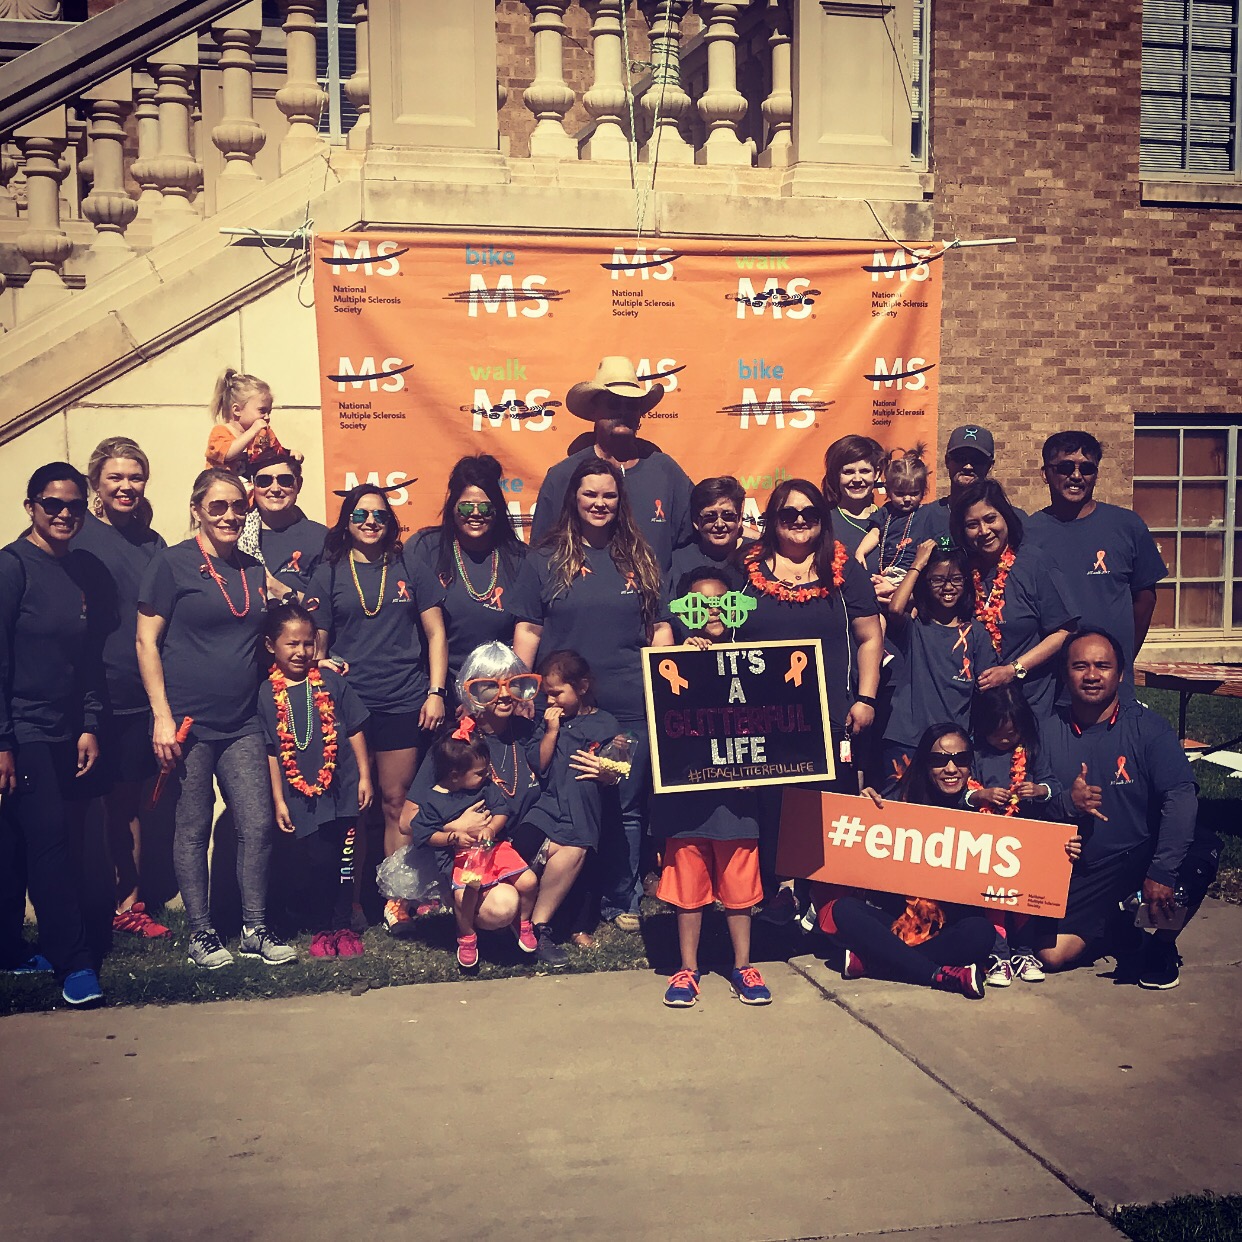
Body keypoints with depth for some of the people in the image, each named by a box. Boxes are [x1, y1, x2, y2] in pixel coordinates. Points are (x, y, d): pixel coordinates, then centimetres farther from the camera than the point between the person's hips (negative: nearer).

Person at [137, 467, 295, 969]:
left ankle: (254, 930, 16)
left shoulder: (254, 570, 12)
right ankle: (200, 933, 17)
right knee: (193, 829, 4)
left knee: (257, 825, 2)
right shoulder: (172, 563, -4)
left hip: (242, 722, 5)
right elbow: (147, 642, -6)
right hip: (188, 722, -5)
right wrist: (162, 717, -12)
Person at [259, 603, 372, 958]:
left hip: (342, 789, 1)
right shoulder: (268, 693, -1)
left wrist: (364, 776, 2)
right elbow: (271, 752, 2)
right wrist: (278, 800, 1)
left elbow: (355, 730, 5)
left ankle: (342, 926, 19)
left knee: (343, 862, 6)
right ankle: (319, 928, 16)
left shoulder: (330, 681, 1)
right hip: (301, 796, -1)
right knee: (313, 863, -1)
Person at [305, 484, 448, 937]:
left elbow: (435, 632, 8)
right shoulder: (329, 573, 7)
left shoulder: (409, 569, 7)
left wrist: (436, 691, 0)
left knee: (395, 802, 3)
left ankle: (396, 898, 10)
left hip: (403, 703, 0)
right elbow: (315, 642, 8)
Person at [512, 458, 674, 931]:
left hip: (630, 707, 1)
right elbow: (528, 630, 4)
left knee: (626, 808, 6)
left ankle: (622, 902, 20)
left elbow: (660, 629, 11)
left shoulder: (640, 559, 10)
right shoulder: (545, 560, 5)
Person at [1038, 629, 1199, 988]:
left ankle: (1161, 944, 0)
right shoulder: (1049, 732, 0)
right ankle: (1115, 922, 22)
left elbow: (1181, 797, -20)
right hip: (1081, 870, 2)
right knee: (1052, 954, -15)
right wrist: (1066, 803, -22)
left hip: (1141, 856, -1)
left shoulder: (1148, 727, -8)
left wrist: (1162, 872, -31)